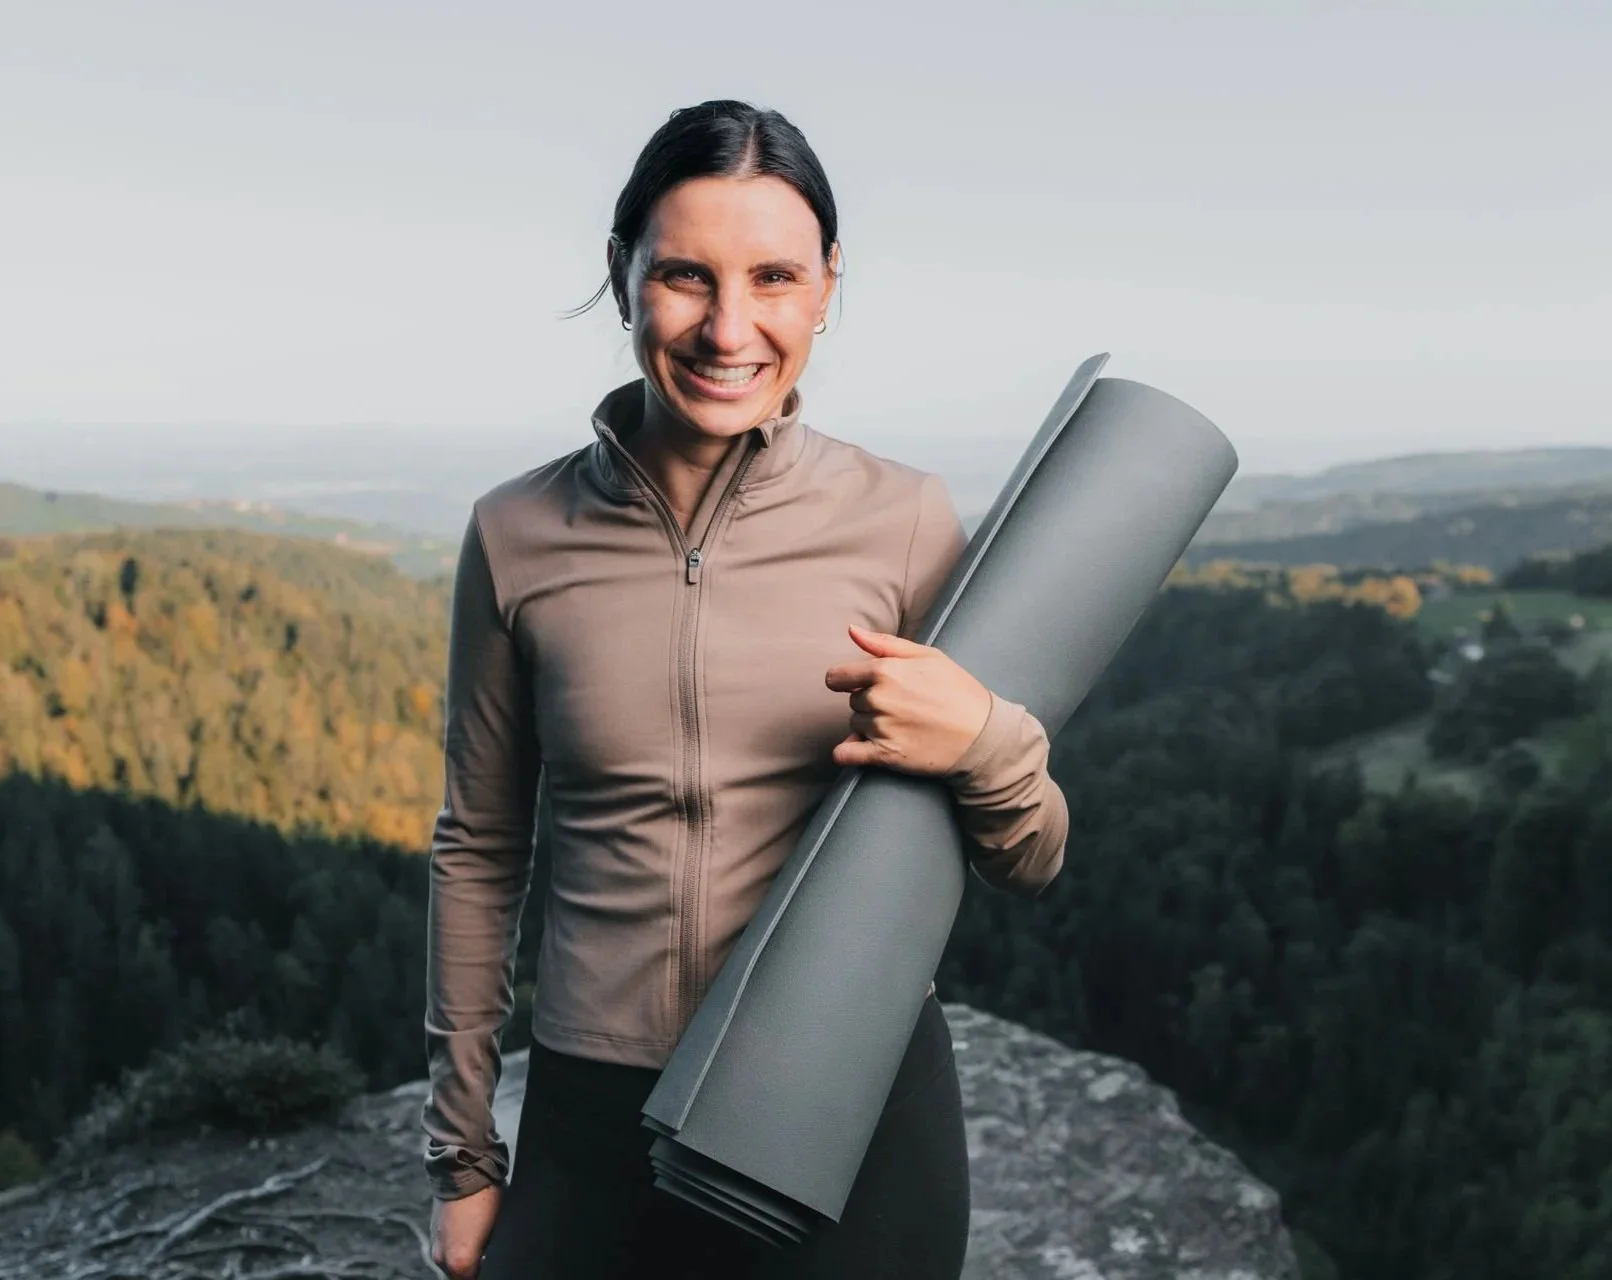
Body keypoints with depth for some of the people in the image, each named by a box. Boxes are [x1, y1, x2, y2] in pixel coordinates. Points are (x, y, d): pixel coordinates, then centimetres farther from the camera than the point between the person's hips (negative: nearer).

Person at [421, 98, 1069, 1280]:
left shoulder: (904, 521, -8)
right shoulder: (518, 537, -5)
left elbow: (1032, 864, -1)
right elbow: (479, 855, 4)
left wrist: (981, 740, -23)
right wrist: (463, 1155, 9)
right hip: (596, 1124, 1)